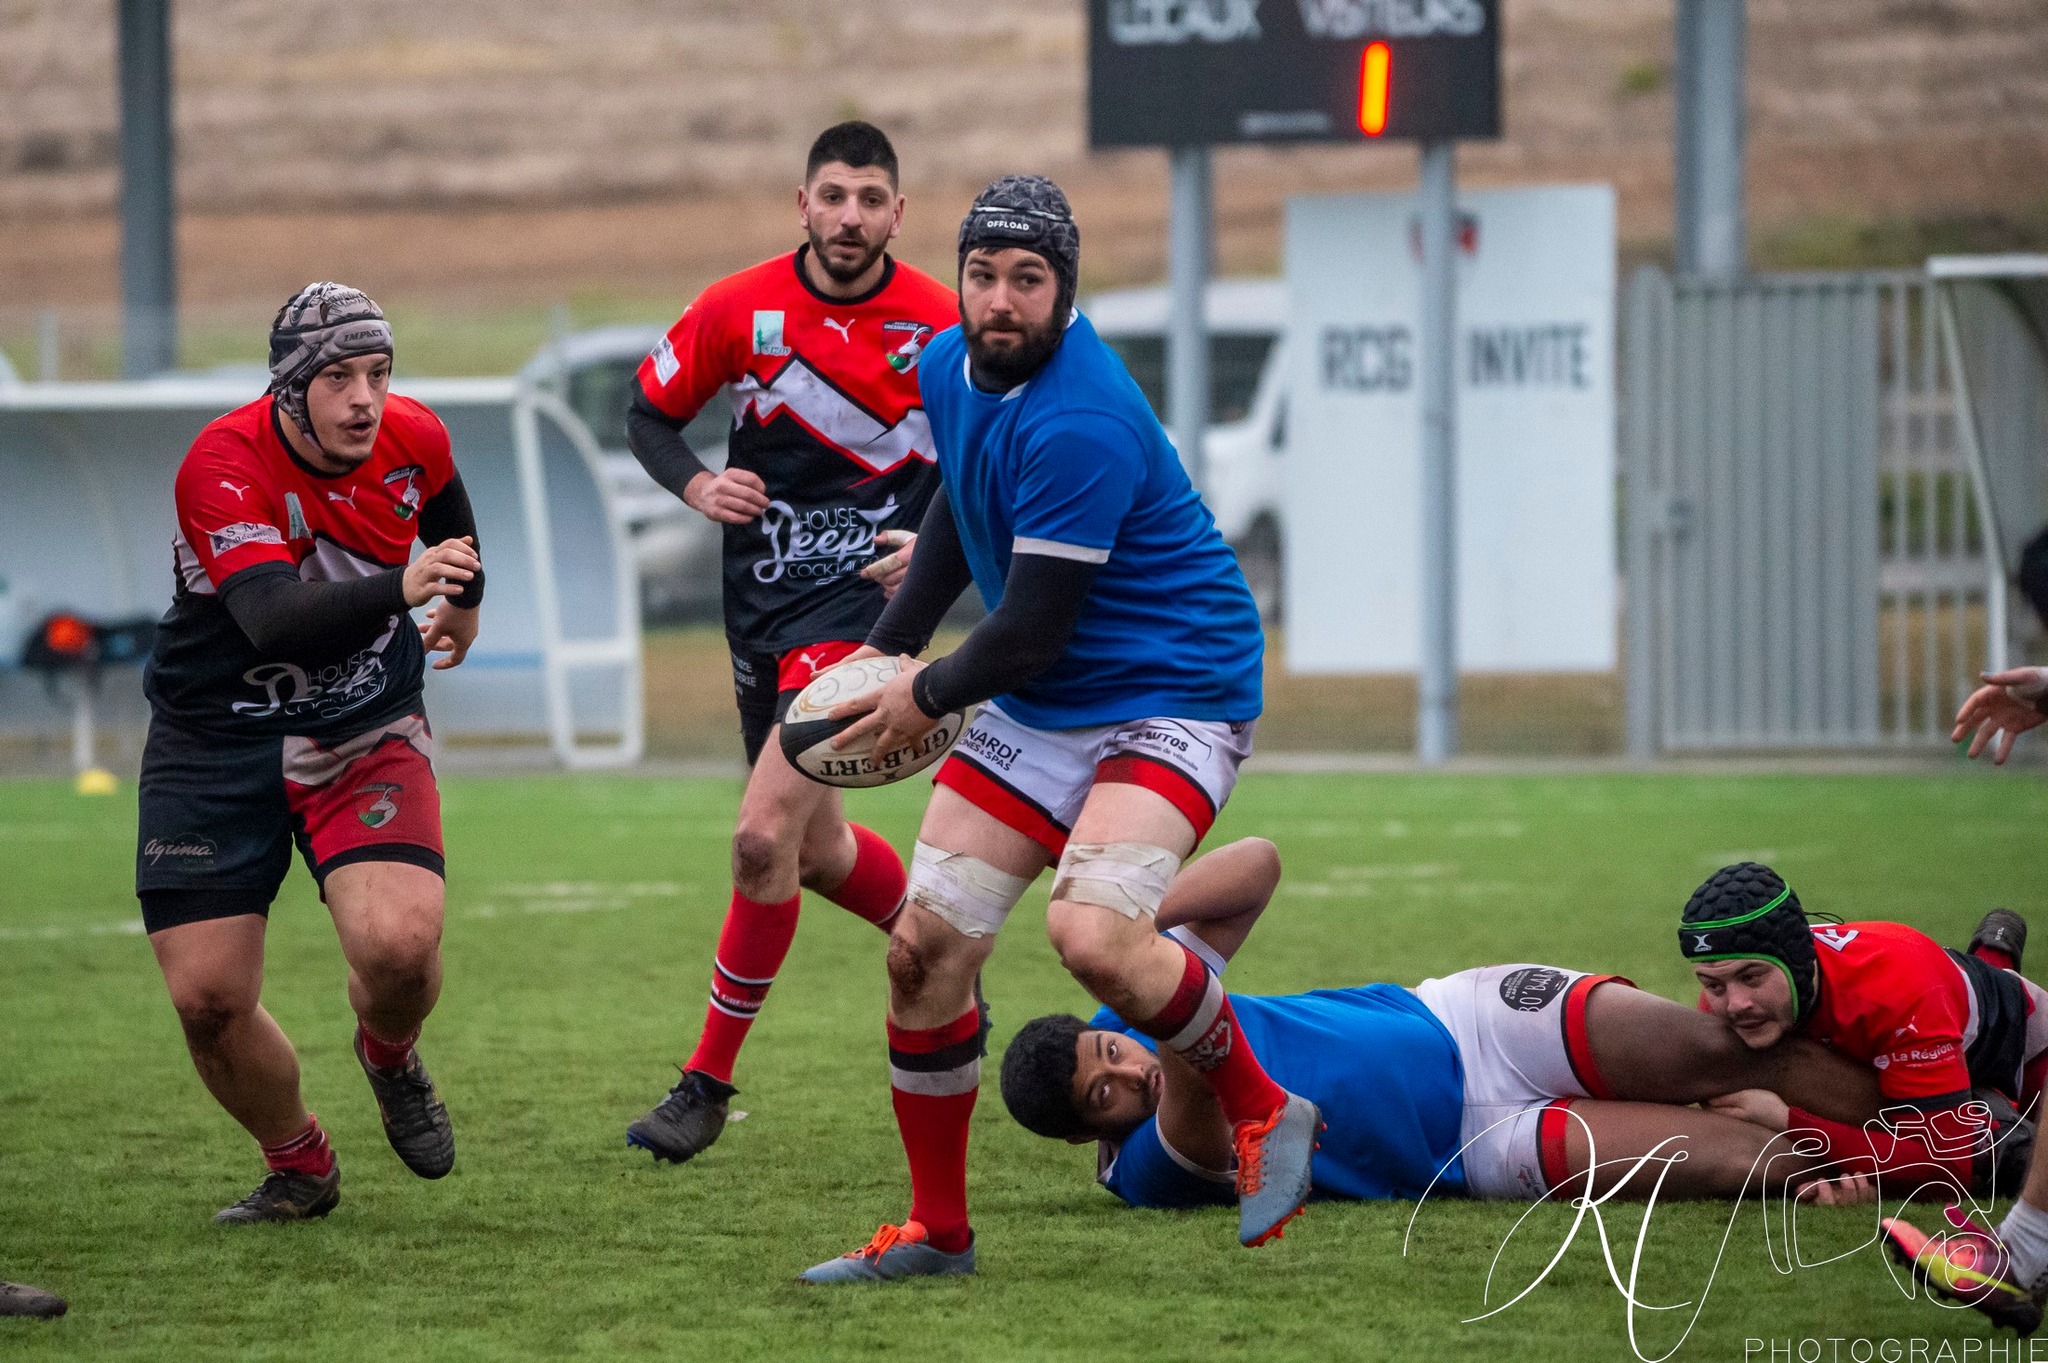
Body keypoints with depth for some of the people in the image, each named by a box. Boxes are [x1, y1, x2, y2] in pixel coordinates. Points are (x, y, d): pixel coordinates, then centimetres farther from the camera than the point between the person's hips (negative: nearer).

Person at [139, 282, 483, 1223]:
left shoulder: (413, 440, -9)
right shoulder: (221, 465, -24)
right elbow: (276, 621, -39)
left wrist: (463, 599, 37)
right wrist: (400, 588, -54)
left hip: (366, 734, 2)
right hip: (215, 745, -2)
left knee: (397, 943, -24)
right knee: (207, 997, -7)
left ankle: (387, 1052, 14)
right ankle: (299, 1168, 22)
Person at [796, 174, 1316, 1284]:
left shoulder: (1081, 425, -27)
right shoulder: (949, 367, 1)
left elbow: (1032, 631, -23)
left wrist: (927, 697, -6)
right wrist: (891, 643, 17)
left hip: (1173, 690, -8)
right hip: (1039, 707, 8)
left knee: (1093, 934, -29)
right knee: (924, 948, -2)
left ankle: (1264, 1112, -4)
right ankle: (936, 1232, 12)